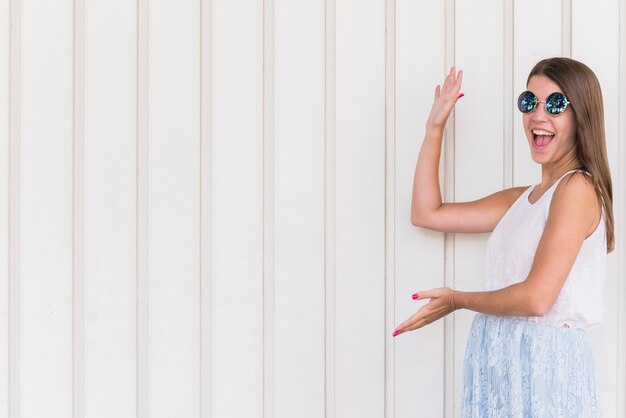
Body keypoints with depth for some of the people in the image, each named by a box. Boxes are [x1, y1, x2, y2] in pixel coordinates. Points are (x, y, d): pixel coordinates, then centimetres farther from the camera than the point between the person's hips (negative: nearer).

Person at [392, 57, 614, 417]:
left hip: (545, 363, -7)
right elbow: (427, 213, 18)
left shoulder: (578, 188, -10)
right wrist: (435, 127, 17)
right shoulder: (522, 199, 14)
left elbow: (536, 298, -18)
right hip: (498, 364, 7)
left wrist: (457, 300, -3)